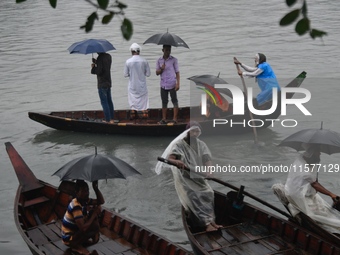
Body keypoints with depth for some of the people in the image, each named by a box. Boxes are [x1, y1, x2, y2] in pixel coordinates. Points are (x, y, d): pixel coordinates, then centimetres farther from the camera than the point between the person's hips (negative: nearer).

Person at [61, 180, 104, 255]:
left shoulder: (84, 200, -1)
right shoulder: (76, 206, -29)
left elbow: (101, 201, 6)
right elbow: (83, 228, -34)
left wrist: (95, 188, -10)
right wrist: (94, 214, -22)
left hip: (75, 231, 9)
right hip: (69, 238, -9)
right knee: (95, 226, -19)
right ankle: (76, 245, -6)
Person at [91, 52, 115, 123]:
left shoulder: (100, 58, -18)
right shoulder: (108, 56, 8)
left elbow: (99, 71, -21)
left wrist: (93, 67, -3)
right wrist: (96, 62, 11)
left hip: (102, 84, -8)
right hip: (108, 82, 8)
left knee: (104, 102, -3)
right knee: (109, 101, 15)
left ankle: (107, 120, -2)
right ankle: (112, 119, 20)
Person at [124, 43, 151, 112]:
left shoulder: (128, 62, -9)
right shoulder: (144, 61, -7)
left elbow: (125, 74, -2)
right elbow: (148, 74, -2)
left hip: (132, 86, 0)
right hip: (142, 86, 0)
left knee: (133, 105, 10)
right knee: (144, 106, 8)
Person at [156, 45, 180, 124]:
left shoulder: (174, 60, -1)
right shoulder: (159, 60, 7)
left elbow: (177, 72, -1)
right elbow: (157, 73, 9)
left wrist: (178, 83, -10)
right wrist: (161, 69, -13)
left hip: (172, 84, -3)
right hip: (163, 84, 3)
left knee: (174, 101, 0)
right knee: (164, 102, 8)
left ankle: (175, 119, 1)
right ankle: (164, 119, 12)